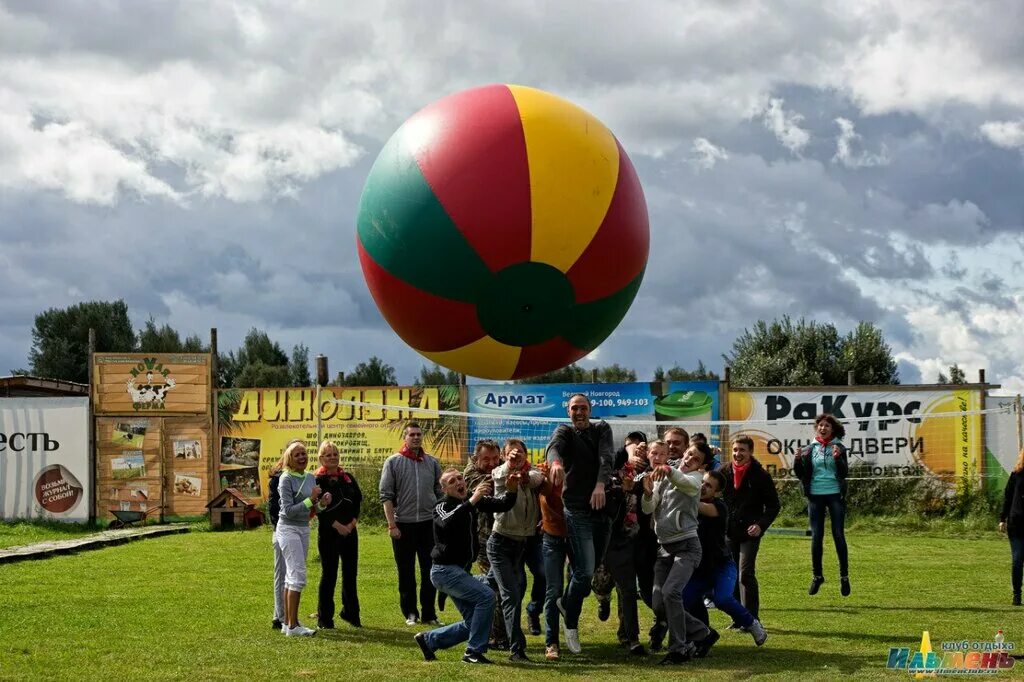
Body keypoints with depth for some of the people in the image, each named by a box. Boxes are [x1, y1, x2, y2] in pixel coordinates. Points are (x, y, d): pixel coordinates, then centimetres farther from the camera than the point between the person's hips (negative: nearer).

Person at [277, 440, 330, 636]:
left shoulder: (310, 478, 9)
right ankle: (293, 626, -13)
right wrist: (310, 500, -23)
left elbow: (313, 508, 14)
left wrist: (322, 503, -7)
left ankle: (287, 623, 16)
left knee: (292, 577, 11)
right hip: (288, 529, -8)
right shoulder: (286, 479, -12)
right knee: (298, 576, -13)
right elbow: (288, 510, -16)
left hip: (304, 529, 8)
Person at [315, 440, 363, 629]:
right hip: (328, 533, -5)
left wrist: (353, 521, -4)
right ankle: (324, 618, 6)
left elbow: (358, 500, 10)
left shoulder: (348, 478, 11)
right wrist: (337, 525, -16)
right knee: (329, 574, -2)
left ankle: (350, 612, 23)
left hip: (350, 531, 5)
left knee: (351, 573, 9)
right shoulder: (318, 480, -5)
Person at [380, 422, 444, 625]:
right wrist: (392, 525, -10)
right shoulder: (393, 462, -1)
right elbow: (386, 495, -4)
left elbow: (440, 493, 12)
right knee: (406, 572, 6)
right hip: (403, 524, -2)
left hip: (429, 524, 2)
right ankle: (410, 613, 16)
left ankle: (429, 612, 14)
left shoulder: (432, 463, 8)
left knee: (430, 571, 5)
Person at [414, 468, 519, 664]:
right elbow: (447, 523, -35)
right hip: (445, 570, -8)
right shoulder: (442, 507, -12)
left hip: (460, 571, 8)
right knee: (486, 596, -22)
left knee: (472, 624, 9)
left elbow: (502, 505, 3)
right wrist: (472, 501, -41)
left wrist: (511, 491, -18)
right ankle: (474, 652, -16)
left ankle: (428, 640, 24)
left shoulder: (473, 502, 5)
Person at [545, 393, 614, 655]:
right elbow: (553, 446, -24)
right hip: (577, 509, -4)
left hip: (601, 507, 4)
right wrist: (555, 461, -50)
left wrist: (600, 484, -31)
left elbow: (607, 457, -11)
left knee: (591, 568, 15)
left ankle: (566, 603, 41)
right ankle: (571, 624, 5)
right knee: (585, 571, -12)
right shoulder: (564, 432, 0)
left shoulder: (602, 429, 8)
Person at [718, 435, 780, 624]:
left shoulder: (760, 475, -5)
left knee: (745, 574, -12)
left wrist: (761, 525, -15)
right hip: (729, 532, 4)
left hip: (750, 532, -4)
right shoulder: (724, 472, 3)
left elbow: (773, 505, 0)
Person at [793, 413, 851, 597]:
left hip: (835, 495, -2)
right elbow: (801, 475, 5)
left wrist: (838, 458, -22)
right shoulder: (809, 449, 5)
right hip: (815, 495, 2)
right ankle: (817, 576, 14)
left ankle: (844, 576, 6)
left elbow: (844, 473, -6)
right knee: (816, 537, 4)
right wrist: (798, 460, -12)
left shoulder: (838, 447, 1)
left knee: (839, 536, -1)